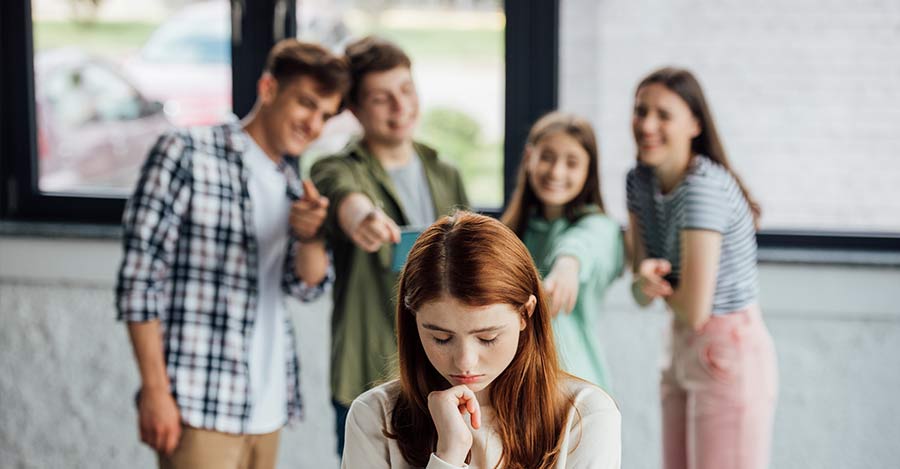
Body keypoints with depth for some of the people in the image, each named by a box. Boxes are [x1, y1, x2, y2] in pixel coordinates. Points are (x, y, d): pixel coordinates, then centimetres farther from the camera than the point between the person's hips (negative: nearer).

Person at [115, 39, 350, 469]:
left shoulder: (291, 181, 15)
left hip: (266, 408, 6)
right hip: (201, 405, -6)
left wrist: (308, 236, -12)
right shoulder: (186, 153, -4)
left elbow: (309, 286, 9)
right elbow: (139, 277, -9)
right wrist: (155, 389, -14)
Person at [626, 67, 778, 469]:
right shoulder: (639, 180, 2)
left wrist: (656, 280, -6)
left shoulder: (704, 187, -23)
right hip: (683, 349, 8)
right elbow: (642, 296, 3)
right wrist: (645, 279, -20)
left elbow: (693, 311, -25)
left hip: (730, 354, -8)